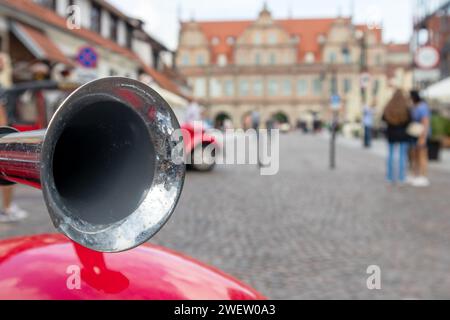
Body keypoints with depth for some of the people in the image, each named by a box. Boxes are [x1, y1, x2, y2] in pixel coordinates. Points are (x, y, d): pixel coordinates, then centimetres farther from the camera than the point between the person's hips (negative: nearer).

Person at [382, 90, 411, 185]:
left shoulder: (388, 108, -5)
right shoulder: (405, 108, -13)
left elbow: (384, 119, 3)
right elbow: (409, 121, -11)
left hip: (391, 134, 3)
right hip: (403, 134, -3)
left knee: (391, 155, 10)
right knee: (402, 156, 3)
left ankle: (391, 177, 14)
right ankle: (401, 178, 4)